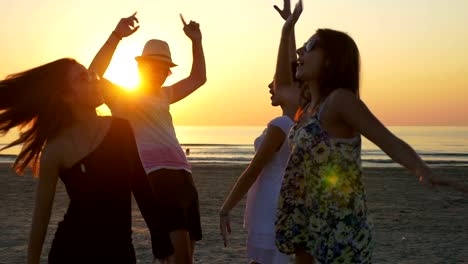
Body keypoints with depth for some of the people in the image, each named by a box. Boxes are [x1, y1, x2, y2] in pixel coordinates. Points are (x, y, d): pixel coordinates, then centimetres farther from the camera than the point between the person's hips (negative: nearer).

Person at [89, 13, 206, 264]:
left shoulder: (163, 96, 27)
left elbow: (198, 78, 33)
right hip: (155, 178, -8)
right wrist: (116, 35, -16)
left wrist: (196, 41, 23)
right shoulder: (121, 97, 7)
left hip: (183, 177, 8)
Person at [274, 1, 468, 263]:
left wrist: (425, 171, -39)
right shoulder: (311, 105, 9)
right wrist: (287, 30, 27)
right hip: (309, 226, 9)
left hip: (339, 229, -8)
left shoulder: (340, 99, -14)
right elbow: (283, 83, 28)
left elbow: (391, 142, -20)